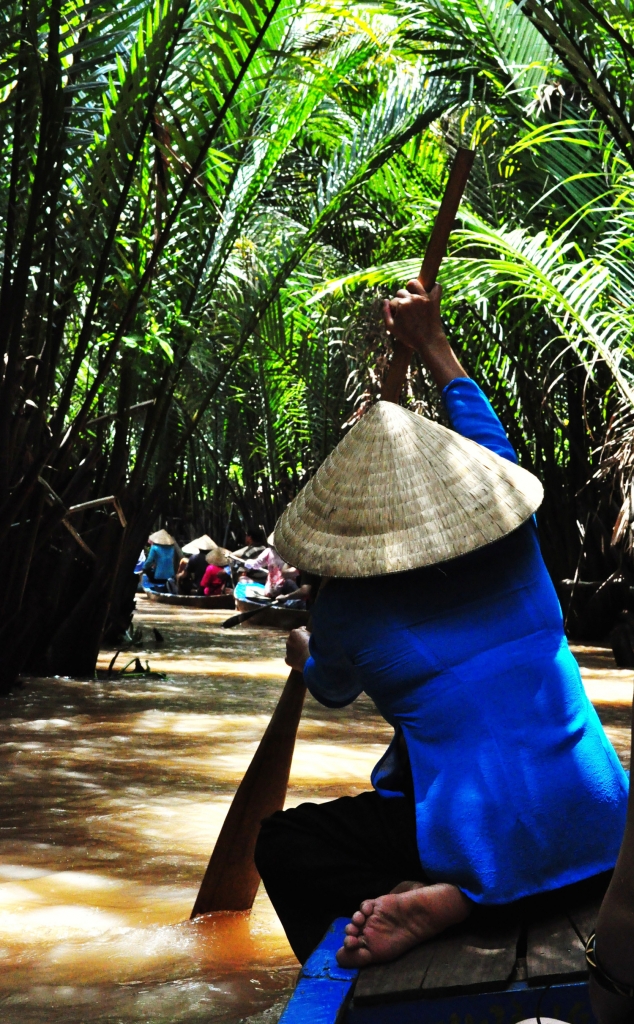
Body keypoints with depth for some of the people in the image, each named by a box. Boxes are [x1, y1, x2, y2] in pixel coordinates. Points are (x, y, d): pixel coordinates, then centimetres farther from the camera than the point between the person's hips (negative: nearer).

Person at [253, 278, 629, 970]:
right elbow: (488, 443, 22)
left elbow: (331, 688, 19)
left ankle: (426, 898, -8)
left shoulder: (345, 612, -6)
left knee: (278, 842, 15)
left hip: (479, 846, -4)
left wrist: (303, 655, 42)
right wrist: (432, 346, 33)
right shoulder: (516, 548, 1)